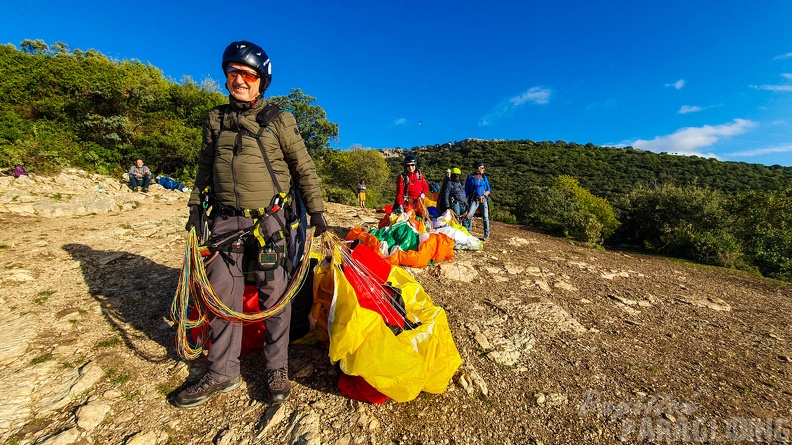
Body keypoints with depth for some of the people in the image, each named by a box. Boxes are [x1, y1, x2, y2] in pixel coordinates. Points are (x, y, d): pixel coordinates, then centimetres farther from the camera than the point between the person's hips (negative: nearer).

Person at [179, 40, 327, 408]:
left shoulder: (279, 120, 2)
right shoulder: (215, 118, 15)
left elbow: (303, 168, 2)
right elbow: (205, 166, 21)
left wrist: (316, 210, -3)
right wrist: (196, 205, 12)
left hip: (267, 218, -4)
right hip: (224, 218, 5)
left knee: (274, 293, 1)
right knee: (222, 292, 7)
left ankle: (277, 370, 19)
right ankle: (222, 373, 25)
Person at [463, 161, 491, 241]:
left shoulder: (484, 177, 14)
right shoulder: (470, 177, 5)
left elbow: (488, 189, 18)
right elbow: (466, 190, 6)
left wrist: (487, 192, -4)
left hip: (483, 199, 3)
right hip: (474, 200, -3)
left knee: (485, 217, 0)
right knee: (469, 215, -14)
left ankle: (486, 235, 10)